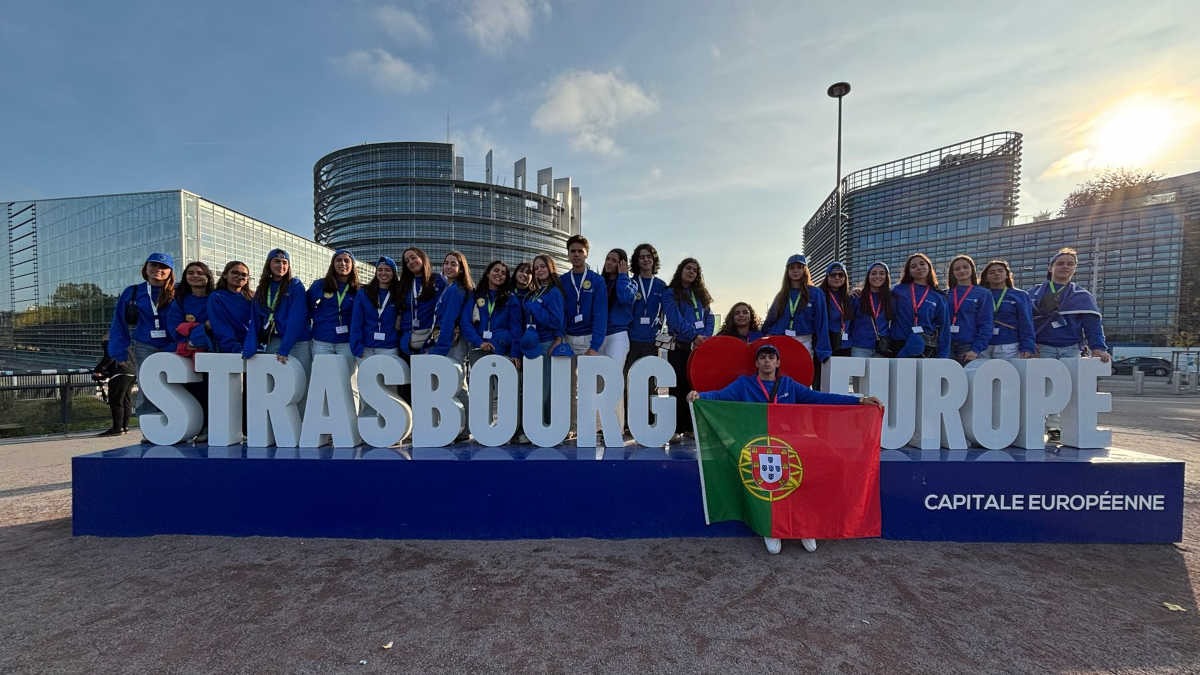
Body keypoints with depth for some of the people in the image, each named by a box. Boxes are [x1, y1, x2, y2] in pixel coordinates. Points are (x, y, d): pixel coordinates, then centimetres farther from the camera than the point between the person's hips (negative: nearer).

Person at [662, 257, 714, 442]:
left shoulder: (701, 294, 19)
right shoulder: (670, 294, 3)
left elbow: (709, 317, 10)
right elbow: (676, 320, -9)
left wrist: (705, 336, -8)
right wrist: (694, 336, -18)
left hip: (700, 346, 4)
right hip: (679, 347, -4)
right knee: (679, 387, -5)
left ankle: (691, 426, 12)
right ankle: (677, 429, 0)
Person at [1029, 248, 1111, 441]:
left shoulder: (1083, 296, 13)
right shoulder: (1036, 292, 10)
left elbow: (1093, 323, 4)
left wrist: (1098, 347, -10)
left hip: (1071, 350, 2)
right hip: (1043, 349, -1)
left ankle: (1055, 426, 7)